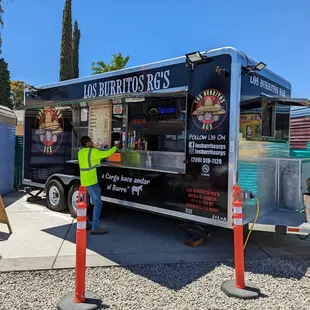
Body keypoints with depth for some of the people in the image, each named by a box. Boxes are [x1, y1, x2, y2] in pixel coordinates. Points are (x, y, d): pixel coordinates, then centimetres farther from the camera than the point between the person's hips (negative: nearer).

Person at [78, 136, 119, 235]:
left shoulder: (80, 152, 10)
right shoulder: (93, 151, -14)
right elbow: (106, 153, -7)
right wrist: (115, 147, 6)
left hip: (84, 181, 9)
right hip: (91, 182, -9)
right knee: (98, 203, -7)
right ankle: (95, 227, -9)